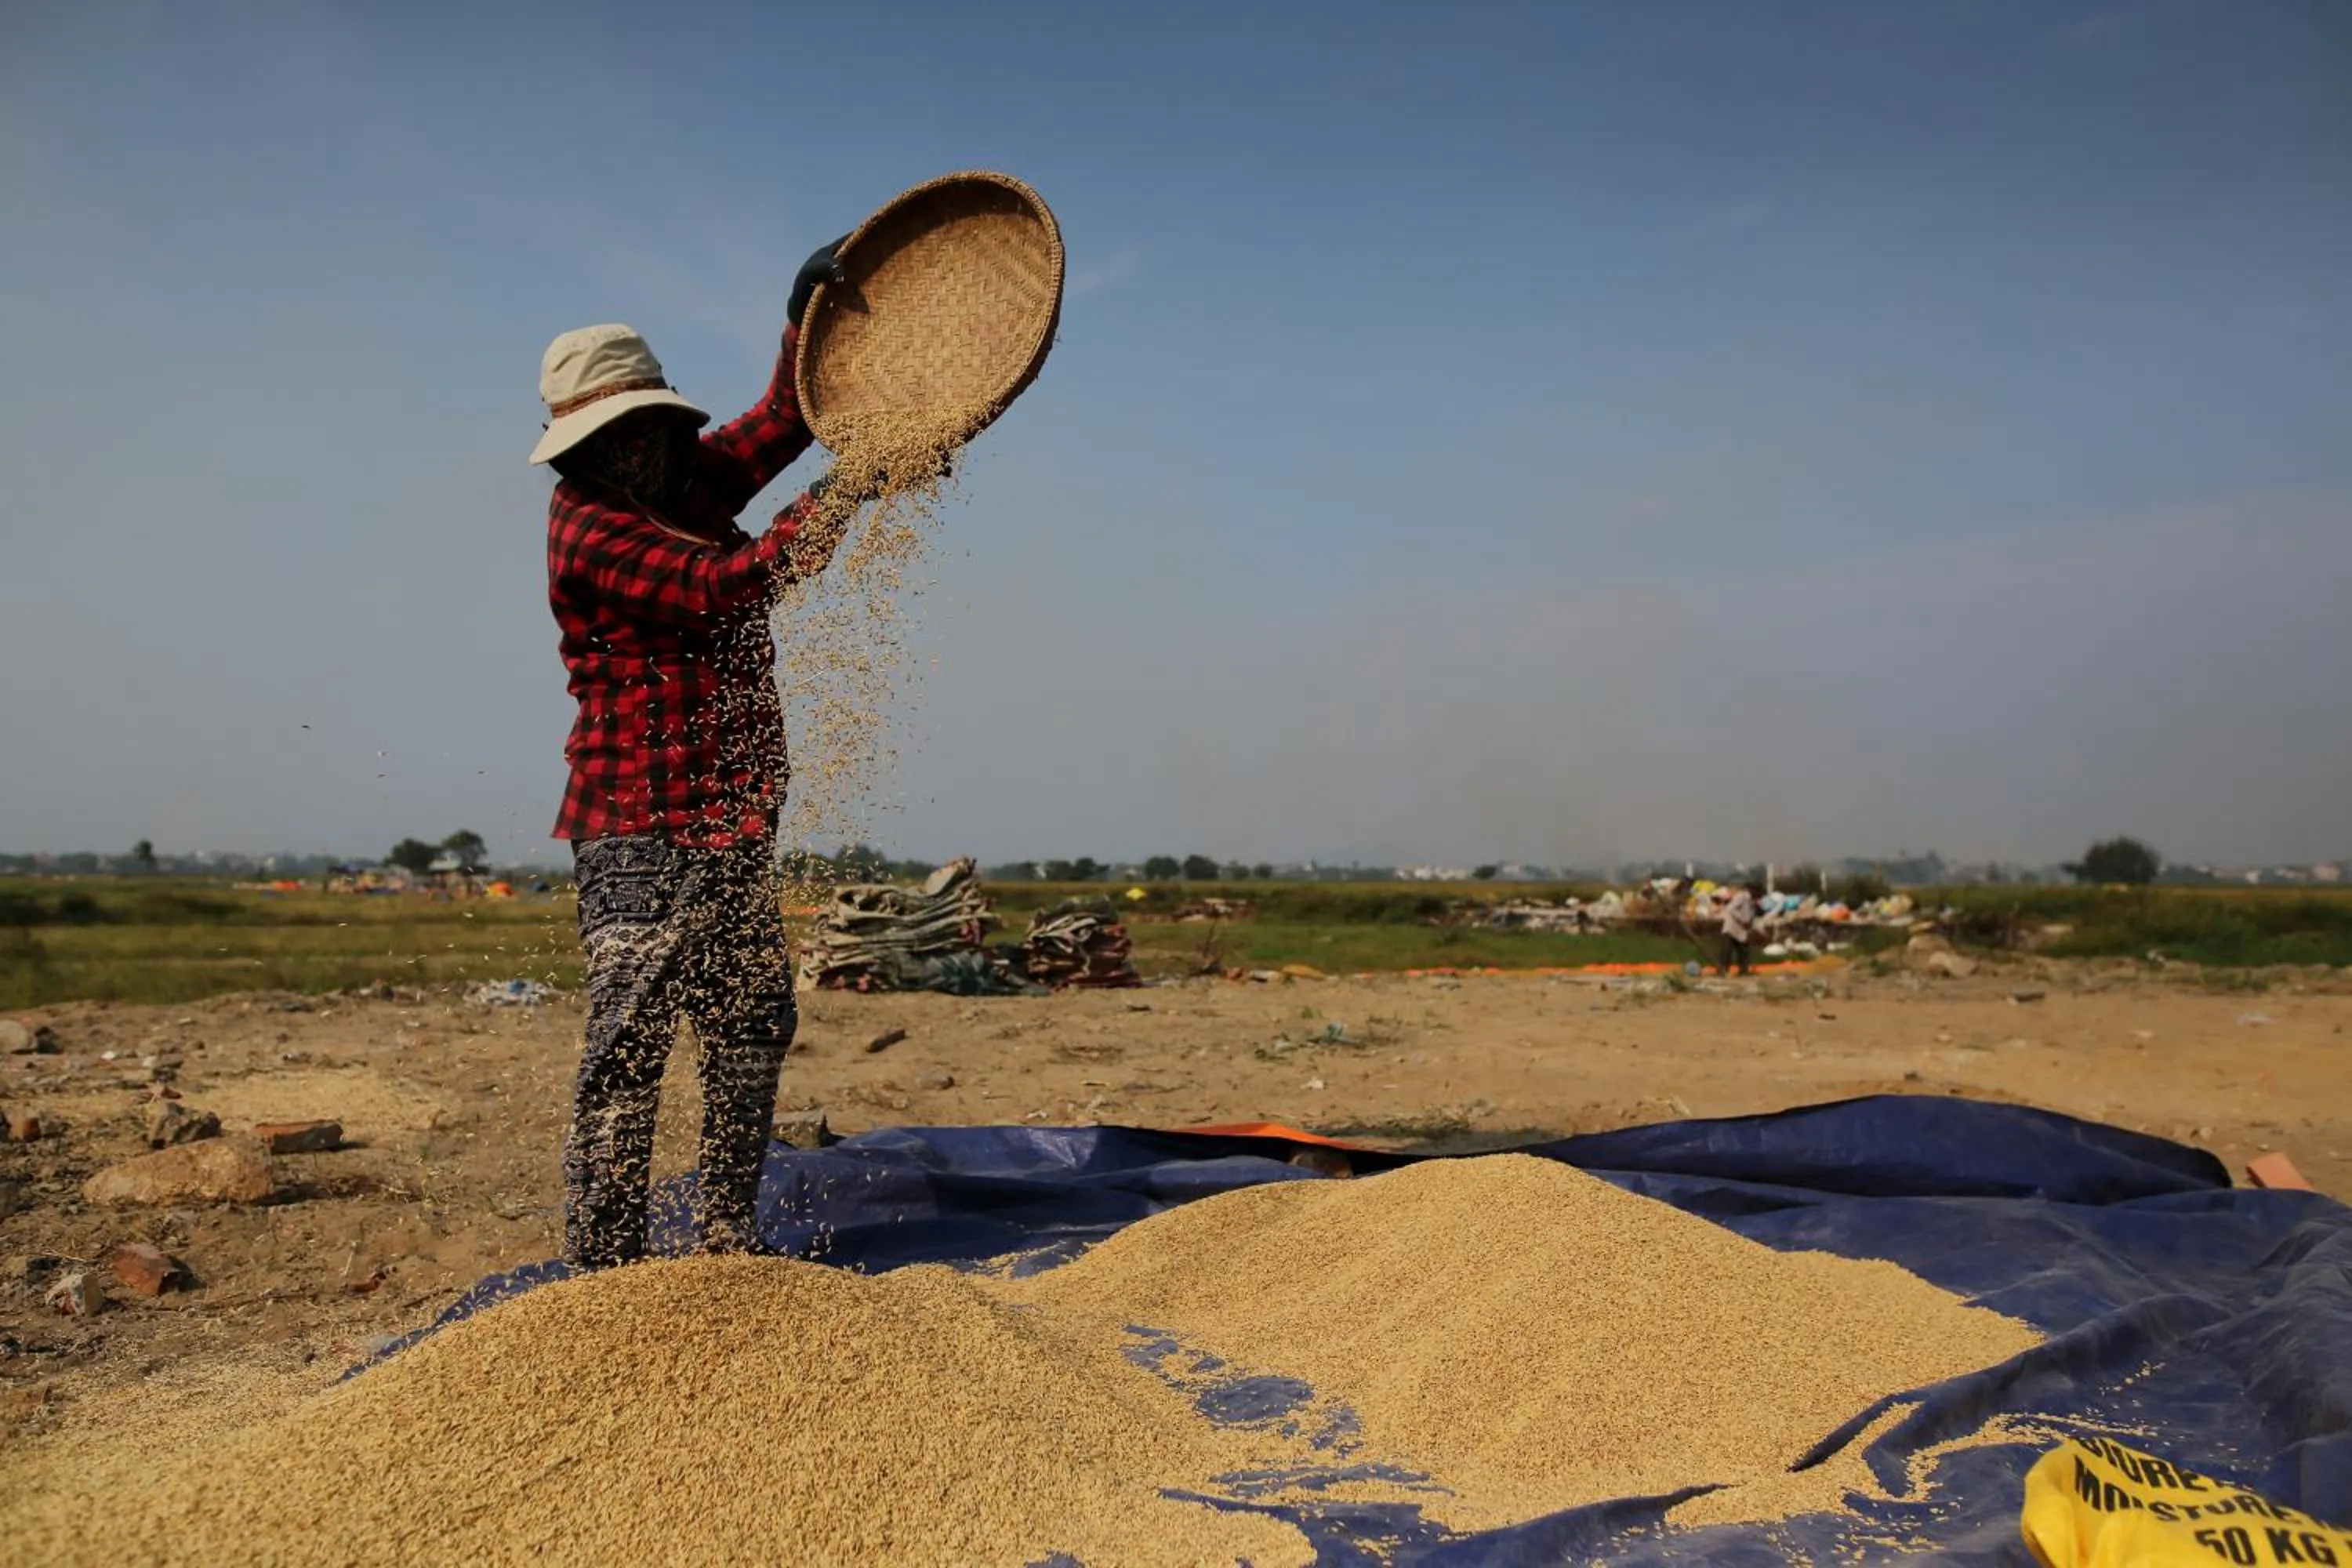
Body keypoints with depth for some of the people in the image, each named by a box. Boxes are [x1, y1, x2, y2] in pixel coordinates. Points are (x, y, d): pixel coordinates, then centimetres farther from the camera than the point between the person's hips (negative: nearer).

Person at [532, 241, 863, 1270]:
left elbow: (779, 425, 22)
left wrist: (808, 314, 10)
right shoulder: (589, 530, -11)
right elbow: (723, 587, -19)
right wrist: (842, 497, -13)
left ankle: (726, 1252, 23)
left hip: (732, 828, 9)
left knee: (753, 1037, 12)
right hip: (643, 829, -9)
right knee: (629, 1053, -9)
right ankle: (602, 1279, -3)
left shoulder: (687, 485, 13)